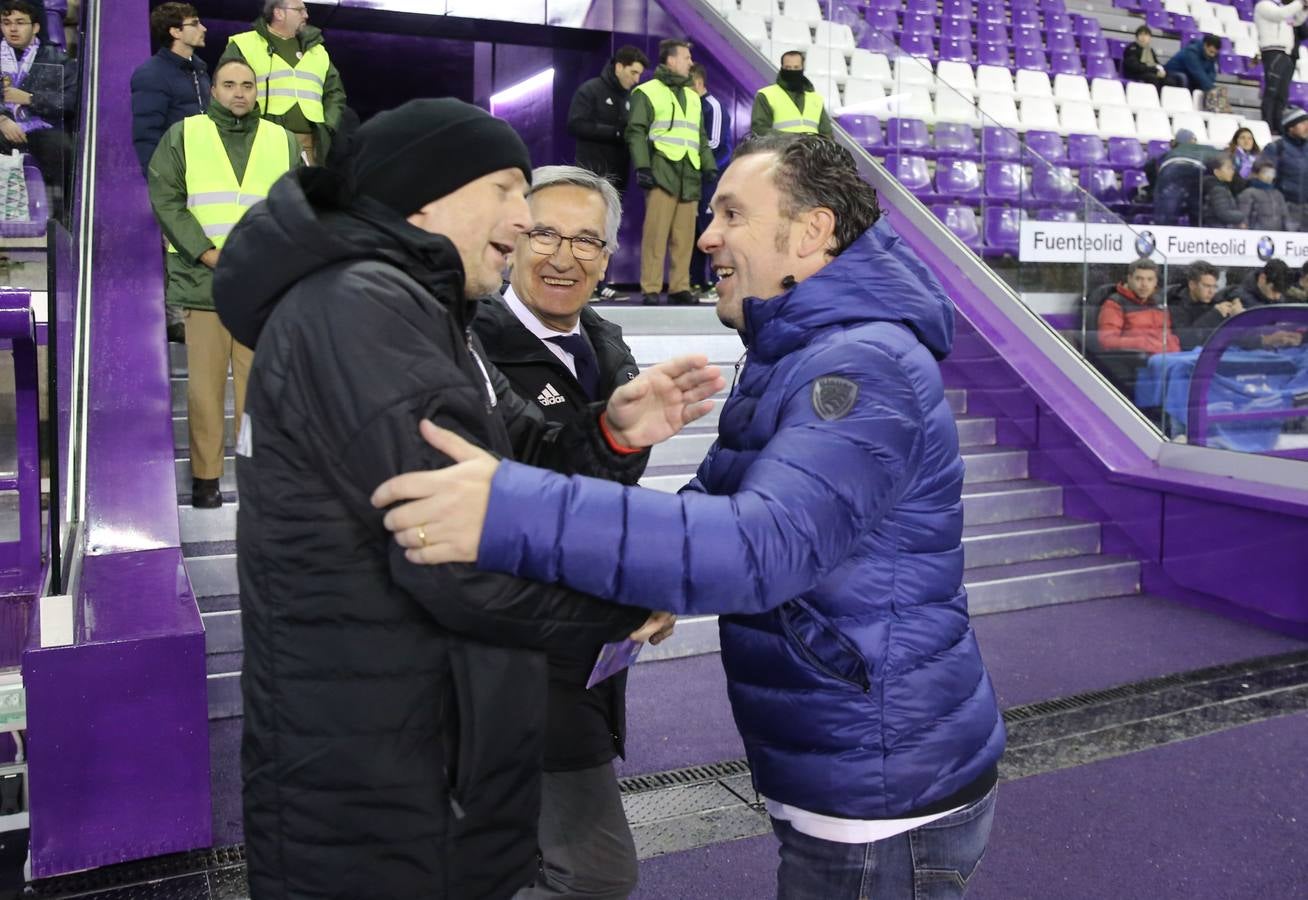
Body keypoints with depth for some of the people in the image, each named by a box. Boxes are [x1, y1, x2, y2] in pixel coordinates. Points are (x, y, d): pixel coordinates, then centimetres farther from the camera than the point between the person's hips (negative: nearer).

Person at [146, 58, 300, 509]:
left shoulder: (283, 140, 14)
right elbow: (166, 202, 2)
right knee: (205, 383, 0)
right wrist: (208, 254, -10)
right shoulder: (183, 135, 10)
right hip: (203, 281, -1)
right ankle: (205, 478, 7)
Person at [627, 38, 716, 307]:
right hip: (662, 172, -6)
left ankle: (680, 287, 8)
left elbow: (701, 136, 28)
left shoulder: (692, 96, 24)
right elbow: (636, 132, -3)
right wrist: (642, 166, -14)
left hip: (690, 175, 6)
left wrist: (709, 165, 16)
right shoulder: (647, 92, 4)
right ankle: (650, 289, -6)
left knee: (685, 235, 3)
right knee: (656, 232, -9)